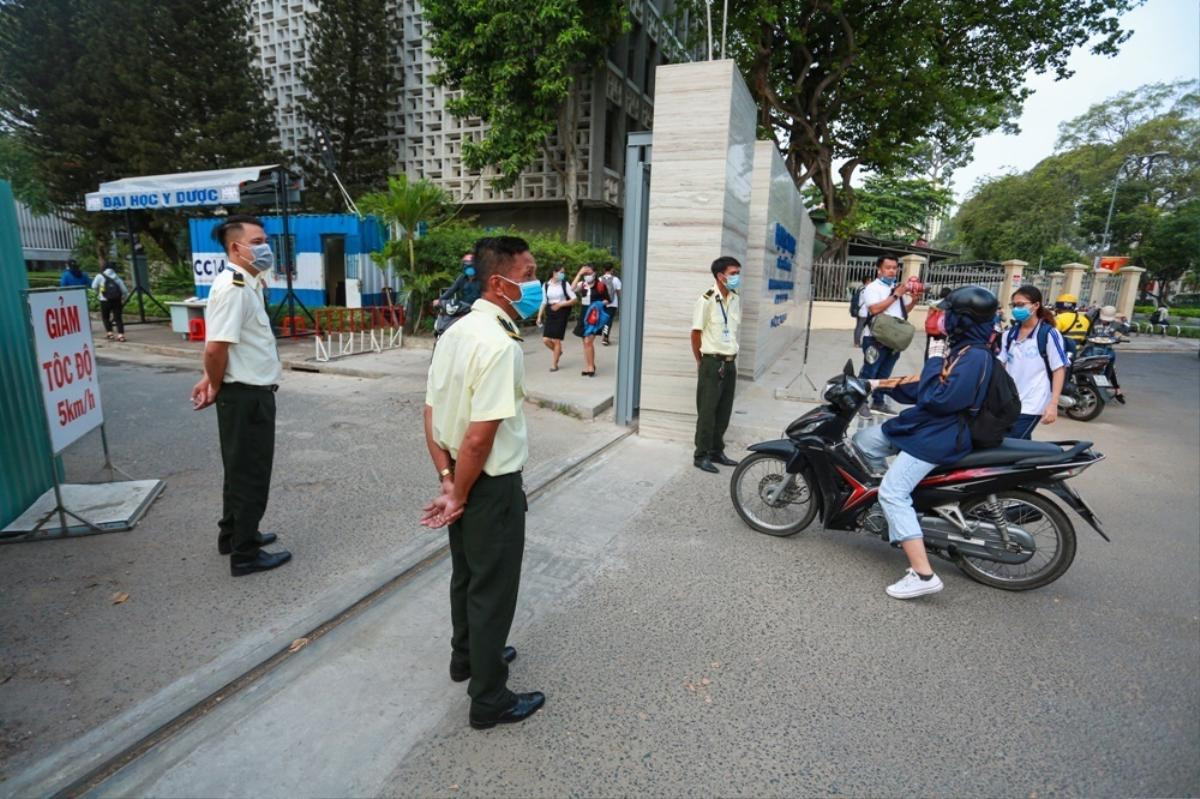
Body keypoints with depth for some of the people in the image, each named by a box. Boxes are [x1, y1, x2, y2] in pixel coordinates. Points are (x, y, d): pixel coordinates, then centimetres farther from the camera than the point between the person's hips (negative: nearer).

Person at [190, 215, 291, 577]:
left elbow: (219, 346, 18)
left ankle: (233, 534, 37)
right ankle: (245, 554, 14)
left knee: (241, 469, 21)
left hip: (252, 392, 10)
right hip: (245, 395, -10)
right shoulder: (233, 287, -19)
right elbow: (215, 347, -25)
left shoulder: (248, 284, 12)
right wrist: (216, 385, -9)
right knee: (250, 473, 1)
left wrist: (211, 380, 9)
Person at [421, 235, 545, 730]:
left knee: (466, 574, 26)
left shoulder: (456, 331, 3)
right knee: (493, 590, 8)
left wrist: (448, 481, 0)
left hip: (462, 477, 9)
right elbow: (480, 436, -27)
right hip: (492, 484, -9)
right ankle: (489, 700, 28)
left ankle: (467, 657, 49)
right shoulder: (500, 345, -25)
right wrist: (460, 496, -14)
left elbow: (431, 414, 3)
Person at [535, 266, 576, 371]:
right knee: (546, 339, -4)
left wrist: (561, 304, -13)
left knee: (556, 340, -3)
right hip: (550, 313, 3)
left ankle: (554, 364, 12)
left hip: (562, 312, -3)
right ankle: (558, 351, 28)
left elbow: (574, 299, -3)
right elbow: (543, 302, 8)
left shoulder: (564, 284, -2)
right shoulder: (546, 285, 4)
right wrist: (539, 316, 4)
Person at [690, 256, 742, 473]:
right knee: (707, 411, 1)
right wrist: (700, 362, -1)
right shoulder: (706, 300, -14)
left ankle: (717, 451, 26)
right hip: (712, 363, -7)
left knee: (724, 411, 13)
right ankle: (701, 455, 11)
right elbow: (696, 333, -8)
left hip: (730, 363, 7)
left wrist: (734, 358, 14)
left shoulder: (736, 299, 8)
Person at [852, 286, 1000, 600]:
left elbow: (939, 399, -26)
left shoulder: (975, 356, -19)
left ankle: (923, 575, -16)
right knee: (863, 440, 13)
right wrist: (880, 384, 16)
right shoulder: (961, 349, 13)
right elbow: (923, 390, 19)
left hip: (937, 436, -11)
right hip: (923, 426, 11)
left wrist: (934, 364, -13)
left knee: (892, 493, -18)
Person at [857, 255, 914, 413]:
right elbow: (875, 309, -22)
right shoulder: (872, 287, -7)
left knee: (884, 374, 15)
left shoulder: (897, 287, 15)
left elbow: (906, 308, 25)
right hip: (875, 338, -7)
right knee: (869, 373, -2)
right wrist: (896, 295, -16)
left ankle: (878, 402, 25)